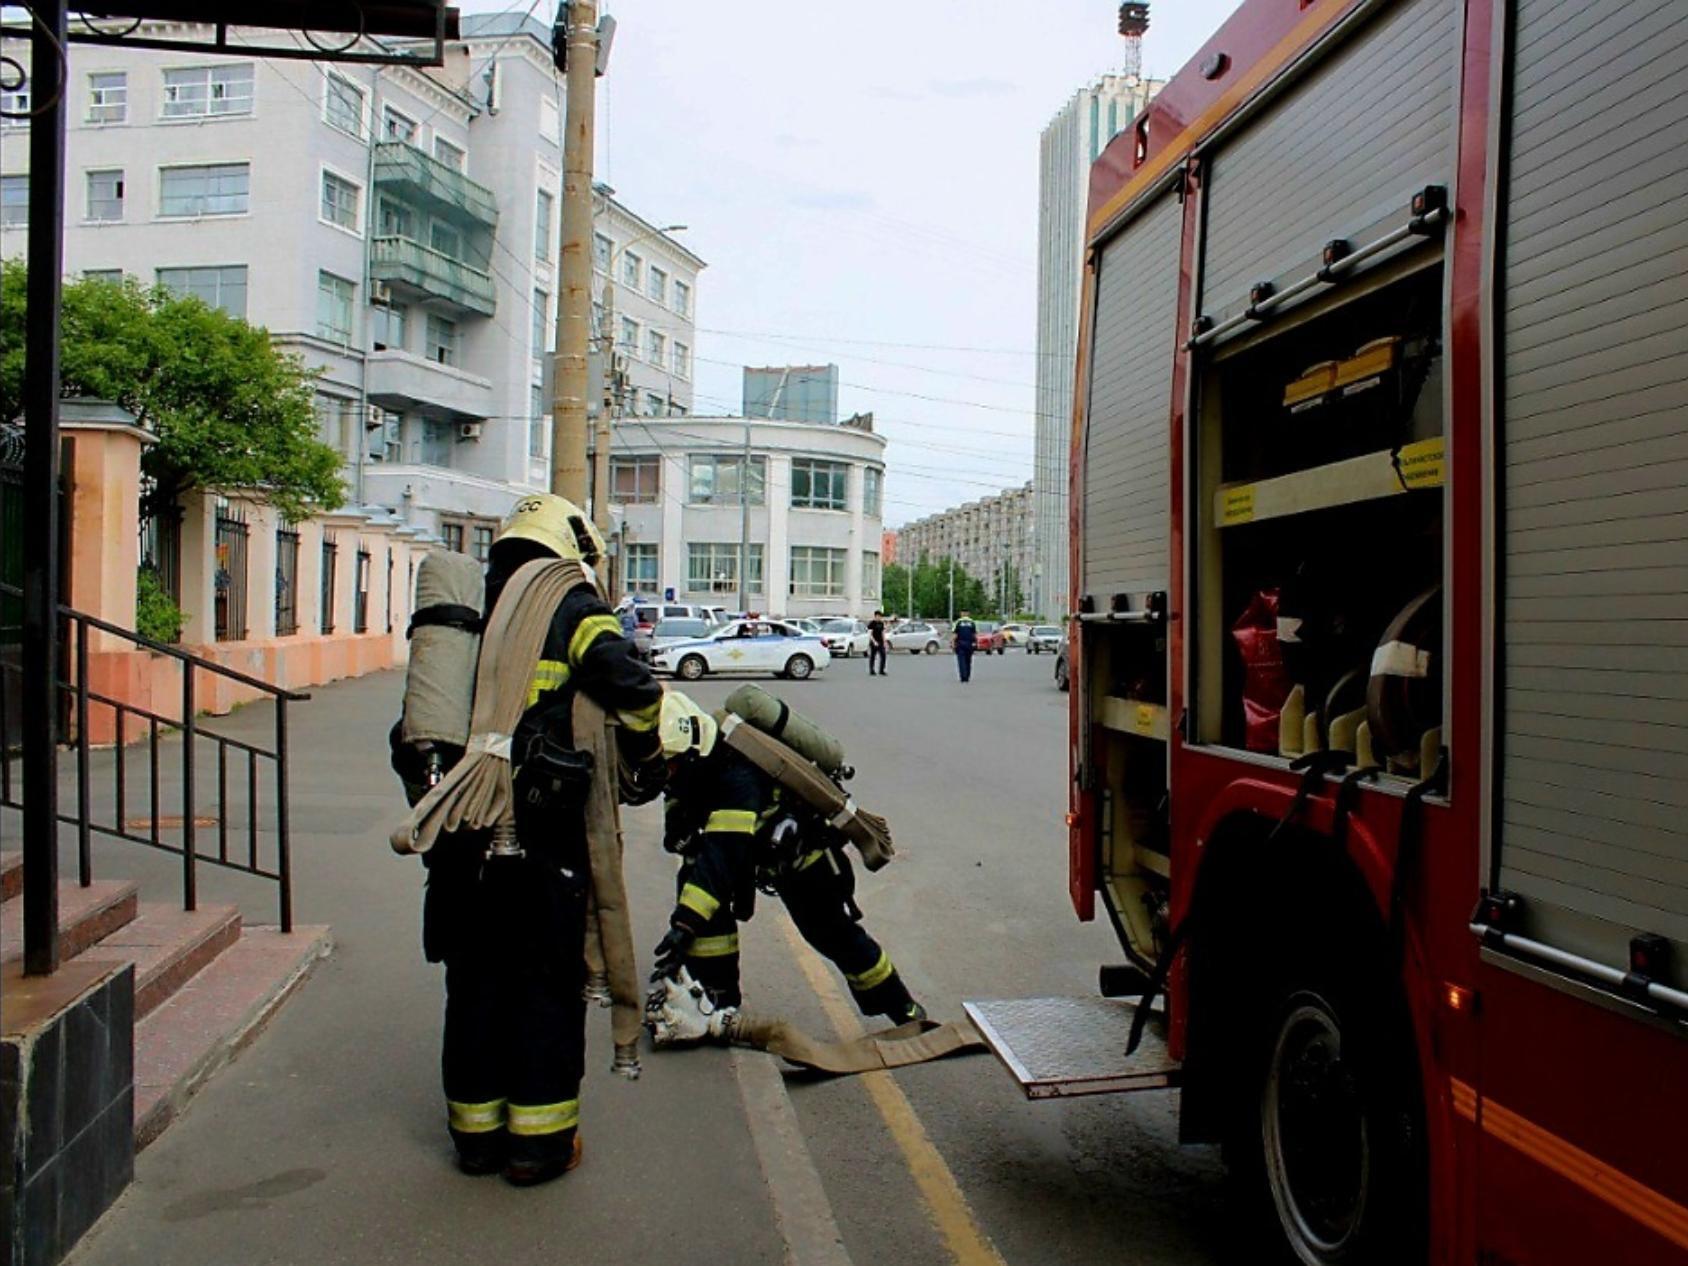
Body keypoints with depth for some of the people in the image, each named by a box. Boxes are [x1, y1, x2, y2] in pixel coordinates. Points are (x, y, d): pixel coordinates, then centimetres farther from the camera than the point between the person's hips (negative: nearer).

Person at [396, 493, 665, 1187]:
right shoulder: (574, 611, -2)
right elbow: (635, 692, -15)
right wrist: (648, 767, 2)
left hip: (460, 836, 5)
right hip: (542, 836, -5)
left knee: (474, 981, 16)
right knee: (546, 985, 7)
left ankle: (476, 1131, 27)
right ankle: (539, 1140, 14)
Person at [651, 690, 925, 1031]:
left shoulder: (737, 776, -41)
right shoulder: (700, 763, -14)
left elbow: (724, 853, -50)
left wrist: (685, 925, -56)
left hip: (804, 852, -7)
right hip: (760, 846, 7)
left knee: (834, 935, -1)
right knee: (692, 885, -11)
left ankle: (906, 1011, 21)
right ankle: (720, 1001, 1)